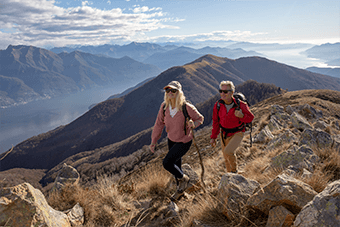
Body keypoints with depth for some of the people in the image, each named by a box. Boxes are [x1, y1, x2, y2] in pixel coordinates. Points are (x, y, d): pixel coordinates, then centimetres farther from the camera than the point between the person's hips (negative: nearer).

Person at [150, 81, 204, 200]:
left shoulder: (187, 107, -26)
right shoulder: (164, 106, -13)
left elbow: (200, 118, -9)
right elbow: (159, 124, -3)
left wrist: (193, 124, -31)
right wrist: (153, 141, -1)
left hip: (184, 142, -5)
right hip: (171, 140, 5)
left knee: (167, 163, -15)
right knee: (176, 165, 19)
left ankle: (183, 178, 15)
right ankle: (180, 189, 45)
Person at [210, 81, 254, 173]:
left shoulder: (240, 105, -21)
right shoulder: (218, 105, -11)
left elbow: (250, 118, -8)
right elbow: (216, 122, 2)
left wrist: (242, 116, -31)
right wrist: (213, 137, 5)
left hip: (237, 133, -4)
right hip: (224, 133, 4)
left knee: (228, 152, -22)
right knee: (227, 158, 13)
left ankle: (234, 170, 8)